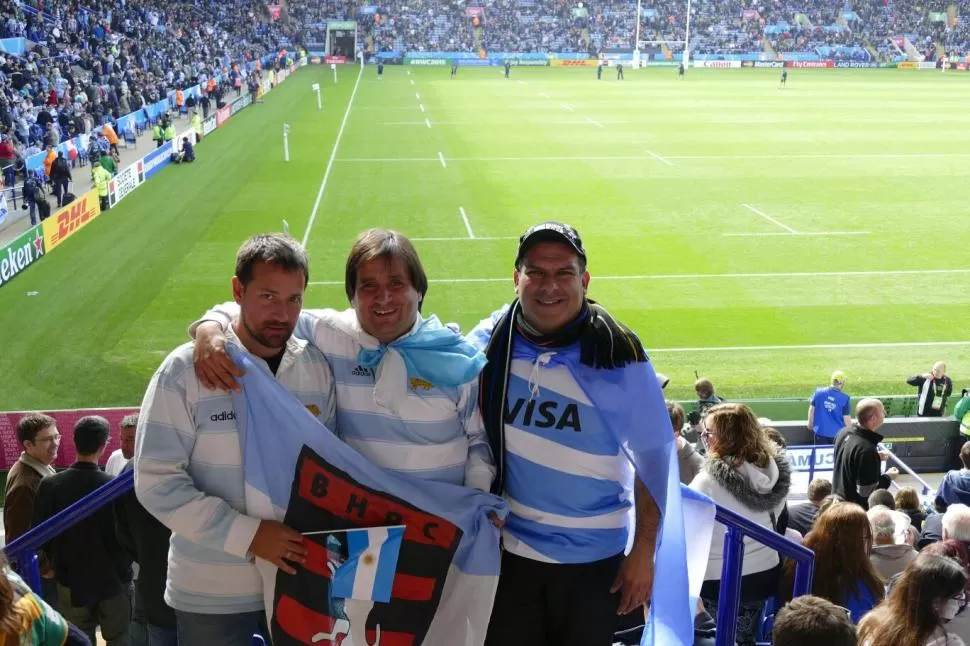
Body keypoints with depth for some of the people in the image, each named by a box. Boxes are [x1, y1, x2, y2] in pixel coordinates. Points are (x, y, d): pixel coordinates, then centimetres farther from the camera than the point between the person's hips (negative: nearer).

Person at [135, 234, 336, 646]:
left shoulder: (317, 367, -1)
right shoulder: (185, 370, -12)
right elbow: (157, 481, -15)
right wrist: (247, 534, -21)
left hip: (300, 583, 3)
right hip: (212, 595, -3)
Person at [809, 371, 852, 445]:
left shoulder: (818, 392, -7)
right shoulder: (844, 398, -13)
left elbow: (811, 409, 2)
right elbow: (847, 419, -8)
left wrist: (810, 423, 18)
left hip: (821, 432, 2)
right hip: (838, 434, -1)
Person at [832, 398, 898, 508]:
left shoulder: (843, 433, -5)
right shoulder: (867, 449, -31)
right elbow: (867, 491, -27)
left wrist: (875, 457, 11)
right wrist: (887, 478, -11)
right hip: (856, 507, -8)